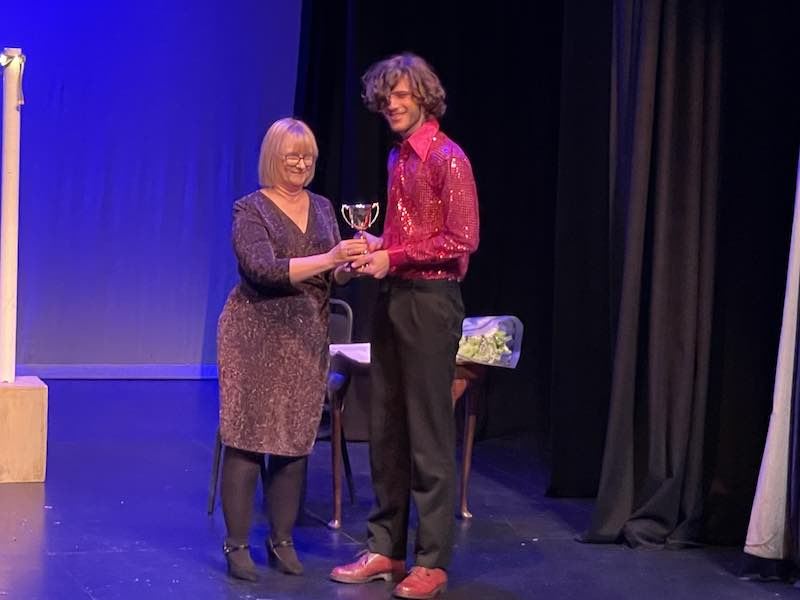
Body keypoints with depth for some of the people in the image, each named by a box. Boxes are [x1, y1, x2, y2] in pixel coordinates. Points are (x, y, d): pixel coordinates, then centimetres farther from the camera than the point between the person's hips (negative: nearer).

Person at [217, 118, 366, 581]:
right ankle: (237, 544, 4)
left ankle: (283, 540, 17)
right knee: (248, 439, -3)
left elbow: (334, 275, 8)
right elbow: (263, 269, -20)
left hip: (308, 338, 5)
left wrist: (351, 264, -15)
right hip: (257, 334, -5)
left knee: (296, 440, 6)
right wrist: (328, 258, -29)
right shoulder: (251, 209, -6)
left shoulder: (323, 208, 10)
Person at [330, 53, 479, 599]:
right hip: (393, 298, 8)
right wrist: (375, 245, 5)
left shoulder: (447, 159, -11)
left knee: (429, 435, -2)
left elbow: (463, 240, -17)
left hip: (430, 302, -8)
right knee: (386, 429, 11)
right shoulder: (398, 157, 15)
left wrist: (393, 258, -15)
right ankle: (385, 548, 20)